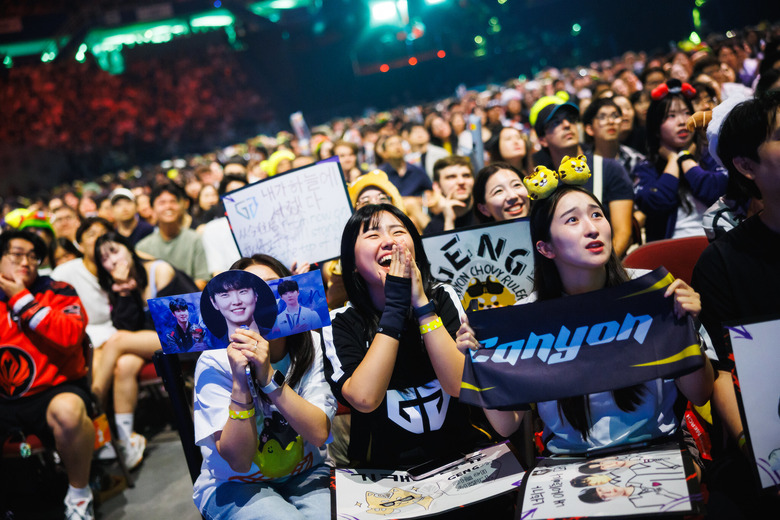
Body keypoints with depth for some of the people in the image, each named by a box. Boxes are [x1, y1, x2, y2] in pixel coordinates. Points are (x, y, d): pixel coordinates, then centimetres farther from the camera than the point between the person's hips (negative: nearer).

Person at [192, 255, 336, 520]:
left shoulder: (311, 346, -9)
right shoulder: (215, 362, -16)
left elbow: (319, 434, -19)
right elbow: (239, 461, -20)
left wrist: (268, 376, -31)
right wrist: (240, 382, -33)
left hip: (304, 475, 3)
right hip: (234, 486, -2)